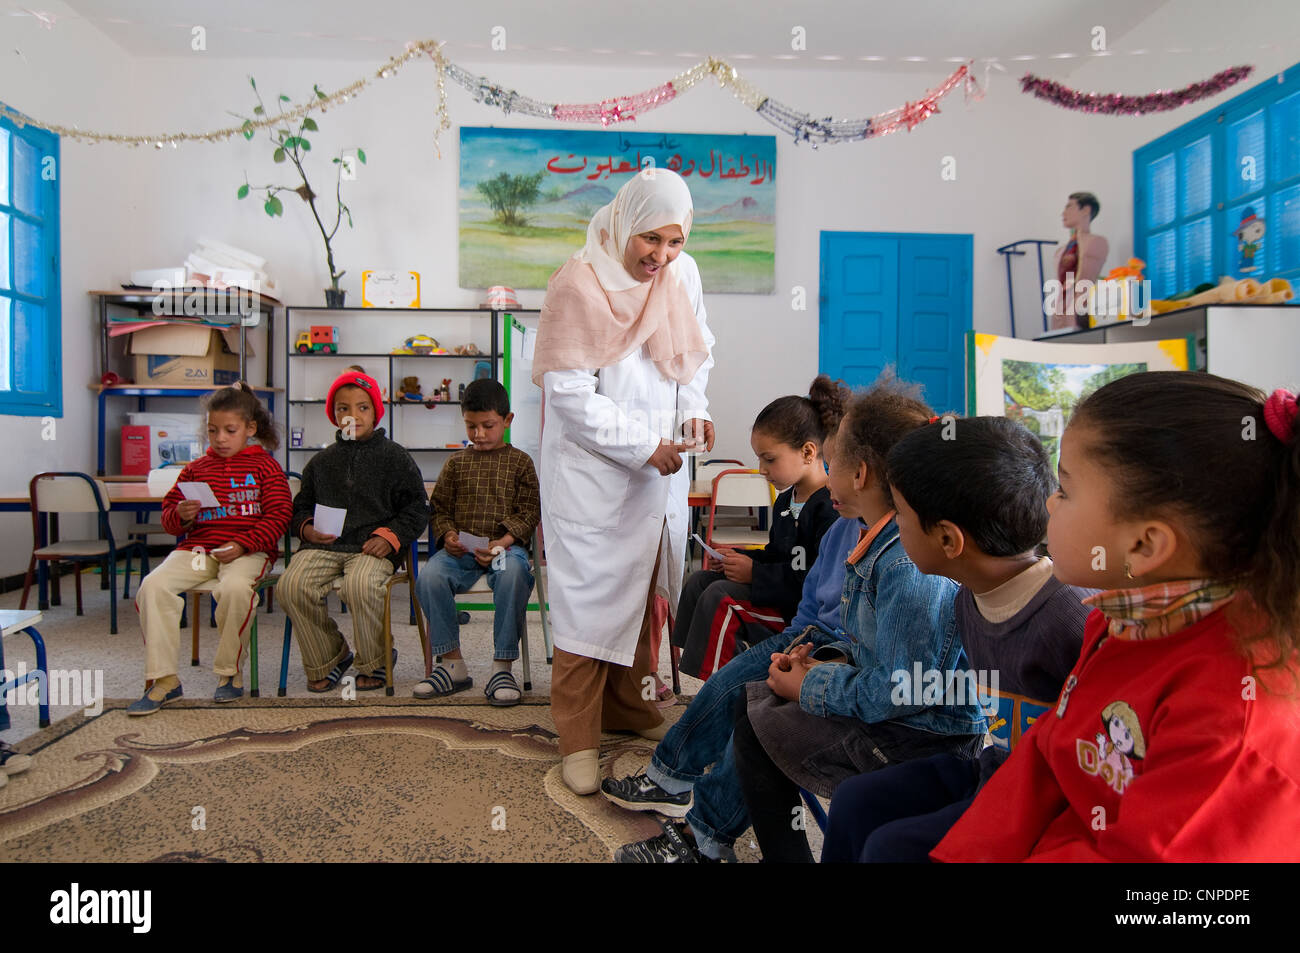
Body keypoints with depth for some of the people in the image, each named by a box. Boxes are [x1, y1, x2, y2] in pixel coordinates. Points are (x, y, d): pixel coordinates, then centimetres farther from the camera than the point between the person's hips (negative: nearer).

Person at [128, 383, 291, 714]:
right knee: (153, 585, -22)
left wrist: (243, 544, -14)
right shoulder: (196, 468, 20)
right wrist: (180, 515, -4)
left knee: (235, 587, -36)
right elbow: (168, 511, 22)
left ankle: (231, 673, -13)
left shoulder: (265, 466, 8)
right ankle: (164, 679, -12)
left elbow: (278, 517, -1)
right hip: (197, 547, 4)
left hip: (247, 550, -4)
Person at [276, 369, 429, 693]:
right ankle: (327, 659, 2)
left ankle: (375, 663, -7)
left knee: (360, 585, -35)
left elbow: (416, 508, 6)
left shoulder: (394, 456, 8)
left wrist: (391, 536, -9)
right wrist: (306, 528, 3)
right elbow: (301, 505, 25)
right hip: (323, 545, 4)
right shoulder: (321, 461, 19)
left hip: (373, 546, -4)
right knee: (291, 585, -23)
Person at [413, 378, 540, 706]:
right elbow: (439, 507, 17)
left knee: (513, 576, -38)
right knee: (429, 577, -29)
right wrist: (448, 535, -6)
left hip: (506, 546, -2)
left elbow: (529, 512, 3)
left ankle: (502, 667, -25)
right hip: (461, 548, 3)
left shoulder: (520, 461, 9)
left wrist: (502, 543, -13)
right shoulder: (456, 463, 17)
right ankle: (452, 663, -14)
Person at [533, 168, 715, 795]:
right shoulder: (579, 283, -15)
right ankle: (578, 738, 16)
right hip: (593, 477, -6)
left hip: (661, 472, 6)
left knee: (644, 593, 17)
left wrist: (693, 409, -2)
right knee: (588, 599, 0)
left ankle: (629, 707, 37)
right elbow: (570, 394, -18)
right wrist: (644, 446, -18)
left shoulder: (682, 275, 3)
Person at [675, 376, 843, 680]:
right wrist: (738, 558, 3)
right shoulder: (786, 500, 11)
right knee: (700, 581, 9)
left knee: (720, 598, -22)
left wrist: (755, 573, -20)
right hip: (783, 594, 11)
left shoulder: (831, 509, -22)